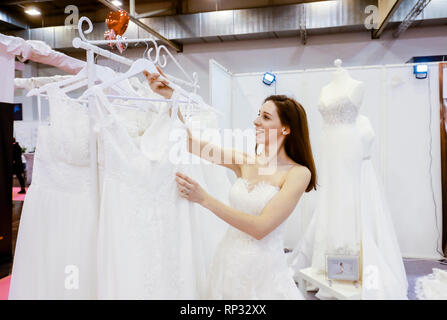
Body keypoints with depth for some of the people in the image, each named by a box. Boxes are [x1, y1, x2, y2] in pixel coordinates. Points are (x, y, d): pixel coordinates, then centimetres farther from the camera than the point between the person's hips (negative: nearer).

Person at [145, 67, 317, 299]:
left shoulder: (298, 173, -13)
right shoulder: (245, 162, 1)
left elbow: (261, 228, -20)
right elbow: (192, 143, -1)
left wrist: (205, 199, -23)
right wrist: (169, 97, -7)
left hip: (263, 269, -4)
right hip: (228, 261, 5)